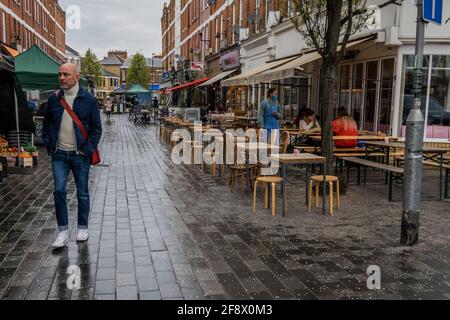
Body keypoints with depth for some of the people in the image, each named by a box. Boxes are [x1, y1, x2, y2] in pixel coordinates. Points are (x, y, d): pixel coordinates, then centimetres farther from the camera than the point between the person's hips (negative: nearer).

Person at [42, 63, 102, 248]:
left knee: (82, 193, 8)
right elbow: (46, 124, 16)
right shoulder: (54, 99, 6)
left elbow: (96, 127, -1)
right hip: (59, 155, 2)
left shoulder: (88, 99, -3)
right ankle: (63, 231, 5)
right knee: (59, 191, -5)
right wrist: (49, 146, 6)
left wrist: (88, 149, -9)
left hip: (80, 155, -2)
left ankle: (83, 228, 24)